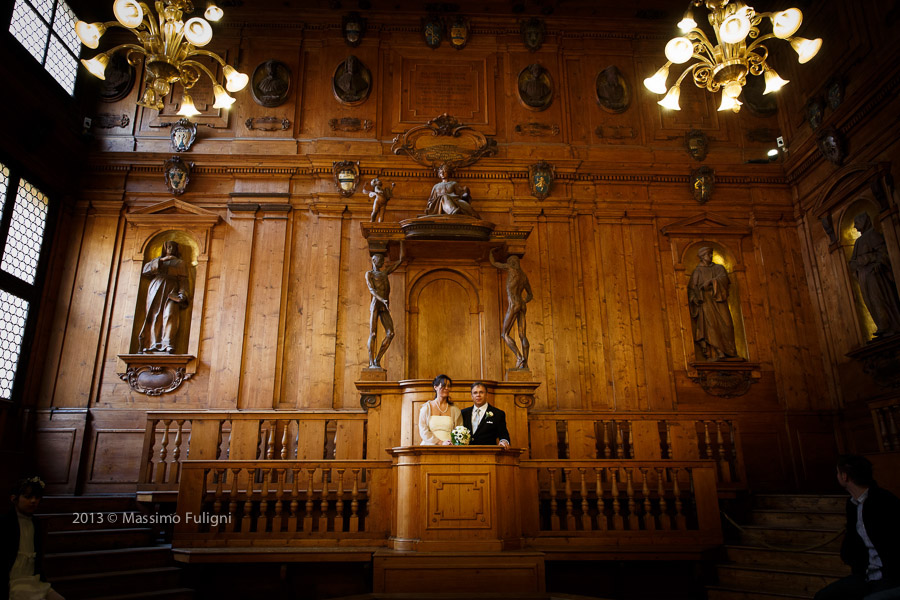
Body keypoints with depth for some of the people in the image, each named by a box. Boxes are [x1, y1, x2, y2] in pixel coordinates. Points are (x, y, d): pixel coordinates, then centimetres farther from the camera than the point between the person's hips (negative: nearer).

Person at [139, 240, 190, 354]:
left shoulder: (180, 263, 22)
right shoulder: (157, 260, 27)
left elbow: (183, 280, 8)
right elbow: (146, 270, 7)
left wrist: (182, 294, -8)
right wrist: (161, 260, 0)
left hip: (171, 291, -2)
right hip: (156, 291, 2)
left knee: (170, 315, -21)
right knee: (155, 316, -10)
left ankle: (168, 345, -33)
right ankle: (154, 344, -16)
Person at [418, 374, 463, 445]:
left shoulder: (455, 410, 11)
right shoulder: (426, 407, 8)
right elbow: (423, 432, 1)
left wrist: (452, 443, -10)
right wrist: (441, 443, -10)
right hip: (430, 446, 0)